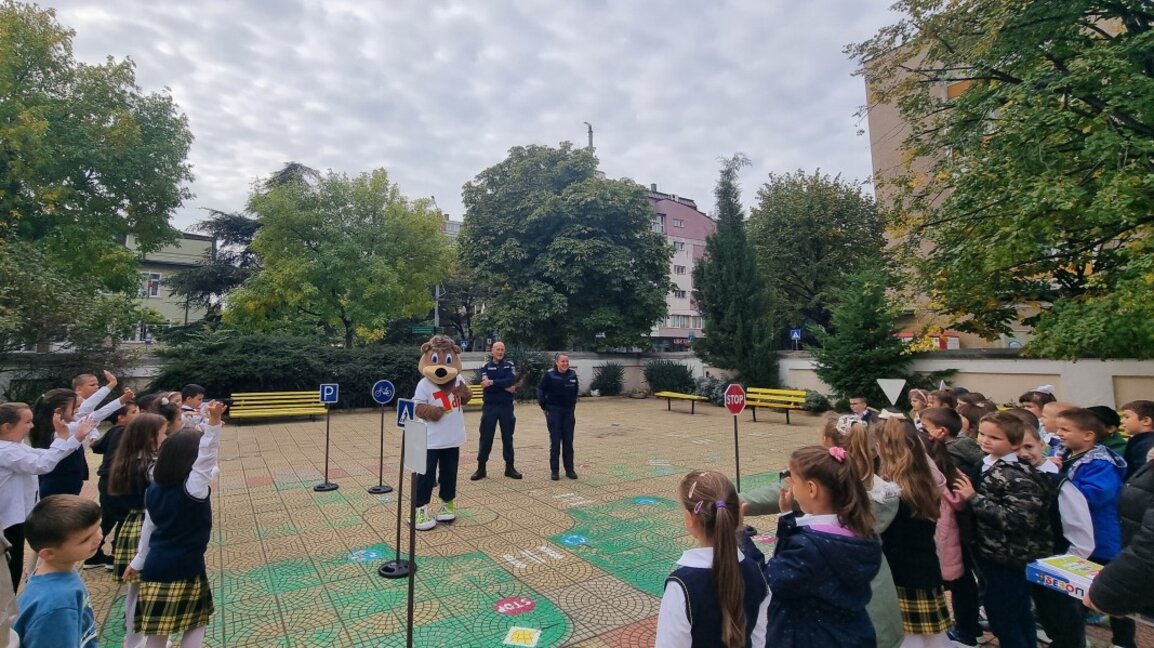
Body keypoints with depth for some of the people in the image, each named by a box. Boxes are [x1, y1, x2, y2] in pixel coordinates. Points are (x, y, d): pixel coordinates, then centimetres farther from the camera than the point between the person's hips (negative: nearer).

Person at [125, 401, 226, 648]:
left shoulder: (154, 489, 1)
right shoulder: (193, 488, -20)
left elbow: (148, 528, 12)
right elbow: (207, 456, -39)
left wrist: (138, 562, 24)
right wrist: (214, 421, -49)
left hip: (156, 566, 6)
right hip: (186, 568, -6)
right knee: (197, 623, 13)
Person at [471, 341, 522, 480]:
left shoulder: (510, 366, 5)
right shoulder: (485, 367, 2)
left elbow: (511, 380, -15)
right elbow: (486, 385, -14)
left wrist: (492, 382, -21)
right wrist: (505, 387, -16)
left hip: (506, 406, 1)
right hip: (489, 406, -1)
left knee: (507, 437, 8)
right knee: (486, 438, 3)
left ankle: (510, 467, 18)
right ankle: (481, 468, 14)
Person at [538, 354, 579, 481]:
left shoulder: (572, 375, 1)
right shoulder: (549, 375, -10)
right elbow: (540, 390, -4)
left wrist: (573, 405, 11)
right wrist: (544, 407, -4)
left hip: (569, 412, 3)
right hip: (554, 411, -3)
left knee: (568, 442, 8)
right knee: (555, 442, 2)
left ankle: (569, 469, 18)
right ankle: (554, 470, 12)